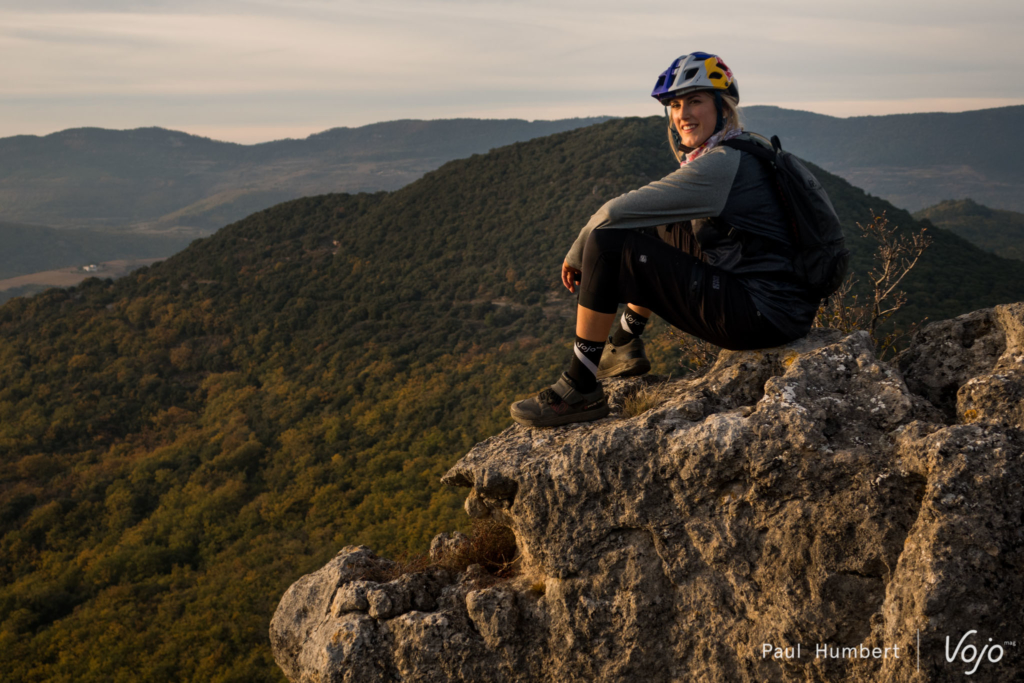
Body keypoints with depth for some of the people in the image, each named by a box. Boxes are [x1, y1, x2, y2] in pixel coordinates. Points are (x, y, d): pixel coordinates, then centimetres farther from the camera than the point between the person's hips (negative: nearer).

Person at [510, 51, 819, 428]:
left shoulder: (722, 163, -15)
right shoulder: (740, 153, 15)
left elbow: (616, 213, -16)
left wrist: (577, 254, 1)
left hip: (766, 314, -10)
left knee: (608, 245, -14)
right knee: (655, 230, 25)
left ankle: (580, 390, -6)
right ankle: (625, 349, 34)